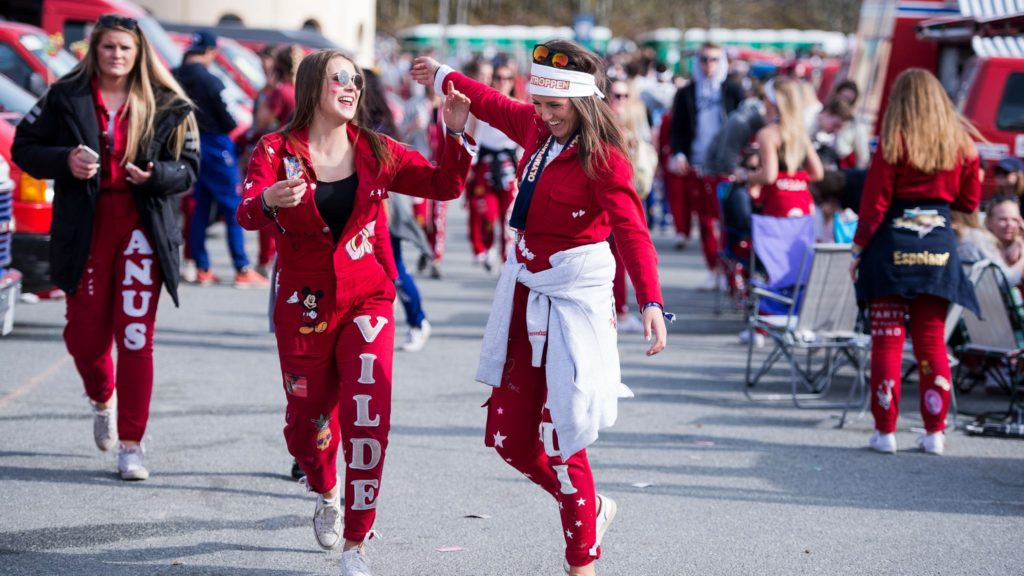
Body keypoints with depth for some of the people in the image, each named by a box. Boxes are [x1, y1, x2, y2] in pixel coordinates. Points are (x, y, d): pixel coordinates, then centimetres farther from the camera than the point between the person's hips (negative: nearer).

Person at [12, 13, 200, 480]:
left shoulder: (166, 107, 2)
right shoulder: (66, 98, 3)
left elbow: (188, 168, 4)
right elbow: (25, 148, 7)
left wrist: (154, 175, -16)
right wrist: (64, 162, -11)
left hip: (142, 226, -1)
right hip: (85, 227, 1)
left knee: (136, 336, -7)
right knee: (84, 333, 6)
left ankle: (131, 447, 0)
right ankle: (102, 399, 41)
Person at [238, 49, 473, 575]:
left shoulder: (376, 152, 2)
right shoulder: (277, 151, -5)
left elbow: (445, 186, 1)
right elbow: (246, 214, -21)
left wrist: (455, 133, -15)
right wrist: (268, 202, -45)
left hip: (367, 301, 0)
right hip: (303, 305, 0)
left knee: (367, 417, -14)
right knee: (305, 419, 11)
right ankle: (326, 493, 47)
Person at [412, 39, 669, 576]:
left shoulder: (602, 158, -17)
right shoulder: (537, 128, 4)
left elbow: (631, 230, -28)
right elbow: (496, 106, 25)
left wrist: (650, 301, -42)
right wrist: (444, 77, 40)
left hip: (573, 295, -8)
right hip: (524, 289, 8)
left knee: (559, 439, -5)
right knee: (507, 436, 10)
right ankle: (591, 509, 32)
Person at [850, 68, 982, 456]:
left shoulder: (893, 144, -8)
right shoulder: (961, 144, 2)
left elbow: (874, 205, -8)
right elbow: (969, 202, 10)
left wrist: (858, 250, 0)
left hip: (893, 246, -3)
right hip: (940, 247, 3)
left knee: (887, 338, 3)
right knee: (932, 338, 10)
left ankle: (885, 430, 3)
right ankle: (935, 432, 10)